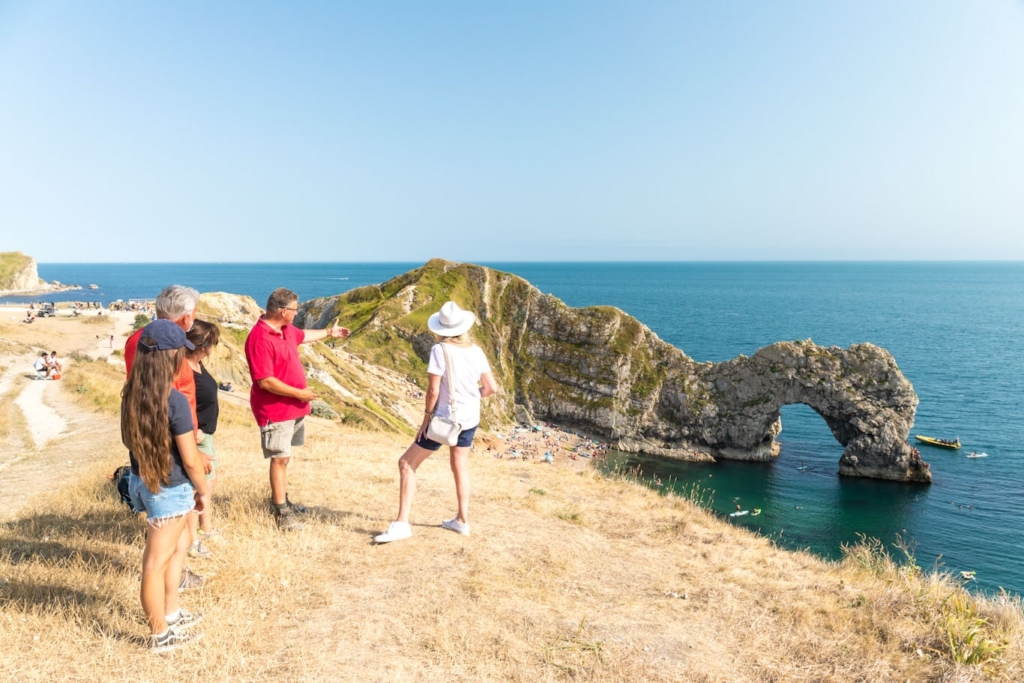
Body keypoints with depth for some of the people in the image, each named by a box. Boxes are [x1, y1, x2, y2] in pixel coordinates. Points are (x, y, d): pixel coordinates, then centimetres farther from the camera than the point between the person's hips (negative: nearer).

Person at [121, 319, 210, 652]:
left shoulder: (130, 394, -2)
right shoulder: (175, 400, -24)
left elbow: (129, 440, 10)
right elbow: (190, 459, -19)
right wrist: (203, 490, -3)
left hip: (140, 482, 8)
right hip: (169, 489, -8)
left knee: (180, 543, 25)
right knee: (156, 562, 6)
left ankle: (171, 612, 38)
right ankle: (160, 634, 23)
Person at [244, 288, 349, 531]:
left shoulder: (286, 329, 6)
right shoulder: (260, 338, -24)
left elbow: (302, 335, 31)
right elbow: (265, 381, -27)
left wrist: (329, 332, 42)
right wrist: (299, 393, -22)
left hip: (293, 406, 10)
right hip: (275, 410, -9)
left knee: (284, 456, 18)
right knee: (280, 458, -5)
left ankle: (281, 500, 31)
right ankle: (282, 514, 3)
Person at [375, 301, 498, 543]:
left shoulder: (440, 350, -16)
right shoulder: (476, 351, -1)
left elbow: (433, 390, -17)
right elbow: (491, 388, 2)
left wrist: (426, 418, -6)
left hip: (445, 418, -6)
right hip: (470, 419, 6)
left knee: (407, 464, 5)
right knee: (460, 466, 22)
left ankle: (402, 523, 3)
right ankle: (462, 520, 32)